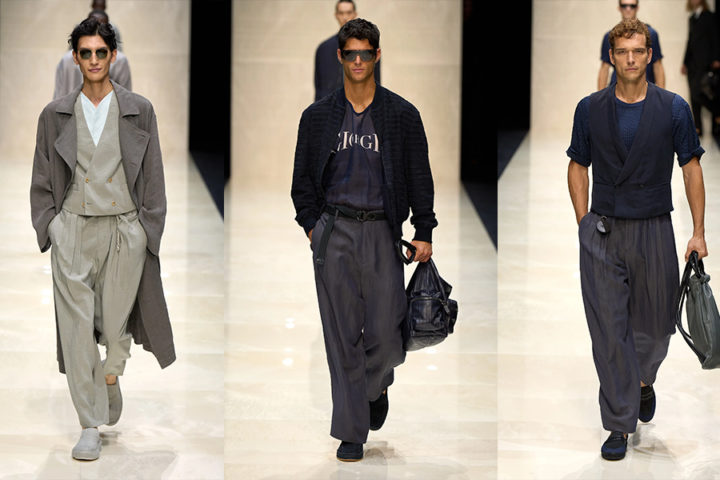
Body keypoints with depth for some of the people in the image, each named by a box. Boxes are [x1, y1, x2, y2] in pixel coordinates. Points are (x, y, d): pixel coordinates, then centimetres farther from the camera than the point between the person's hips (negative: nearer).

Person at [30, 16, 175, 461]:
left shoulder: (139, 111, 5)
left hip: (125, 228, 0)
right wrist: (48, 229, 3)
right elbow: (42, 182, 12)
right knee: (77, 329, -5)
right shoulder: (55, 114, 7)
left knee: (116, 325, 4)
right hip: (73, 229, 0)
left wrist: (150, 234, 2)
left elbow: (154, 179, 6)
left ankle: (110, 380, 35)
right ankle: (90, 426, 0)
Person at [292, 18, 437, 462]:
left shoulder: (402, 115, 4)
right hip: (334, 231, 1)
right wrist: (312, 223, 3)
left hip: (381, 231, -1)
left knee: (385, 332, -4)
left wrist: (424, 232, 1)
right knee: (342, 337, 0)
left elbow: (420, 177, 6)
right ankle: (351, 431, 8)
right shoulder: (318, 116, 7)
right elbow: (303, 177, 13)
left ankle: (376, 388, 31)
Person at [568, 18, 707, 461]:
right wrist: (586, 224, 2)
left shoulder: (673, 108, -2)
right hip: (603, 233, 0)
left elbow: (692, 169, 2)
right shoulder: (590, 109, 2)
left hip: (654, 231, 0)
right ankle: (620, 424, 3)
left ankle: (644, 380, 42)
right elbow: (578, 168, 10)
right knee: (609, 331, -3)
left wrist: (698, 233, -2)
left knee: (654, 325, 10)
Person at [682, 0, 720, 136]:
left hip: (704, 62, -7)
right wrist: (685, 62, 19)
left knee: (698, 92, -16)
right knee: (694, 95, 3)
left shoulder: (709, 16, -1)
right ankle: (697, 127, 6)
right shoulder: (692, 18, 18)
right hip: (693, 62, 7)